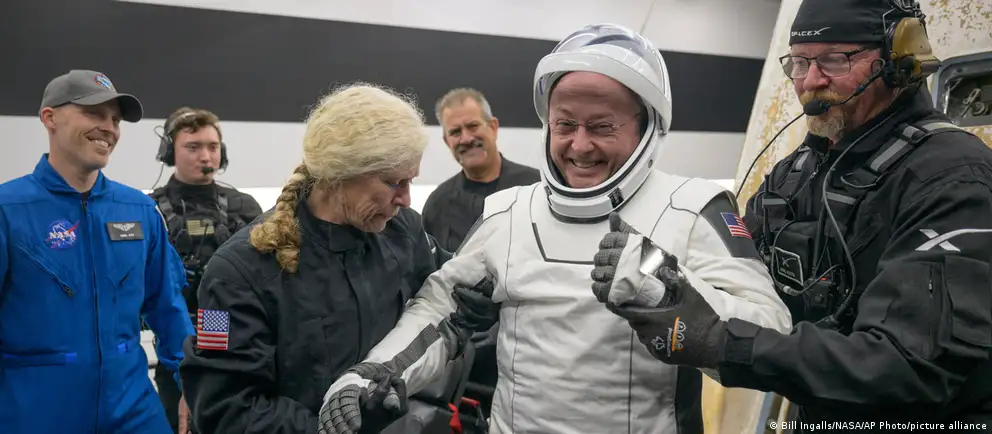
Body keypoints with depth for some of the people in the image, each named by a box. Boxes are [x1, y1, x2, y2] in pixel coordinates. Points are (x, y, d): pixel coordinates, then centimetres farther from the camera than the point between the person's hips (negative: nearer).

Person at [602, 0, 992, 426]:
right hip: (814, 418, 7)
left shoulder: (955, 180, -21)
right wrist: (658, 281, -20)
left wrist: (718, 344, -34)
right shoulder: (797, 172, 4)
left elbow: (918, 365, -30)